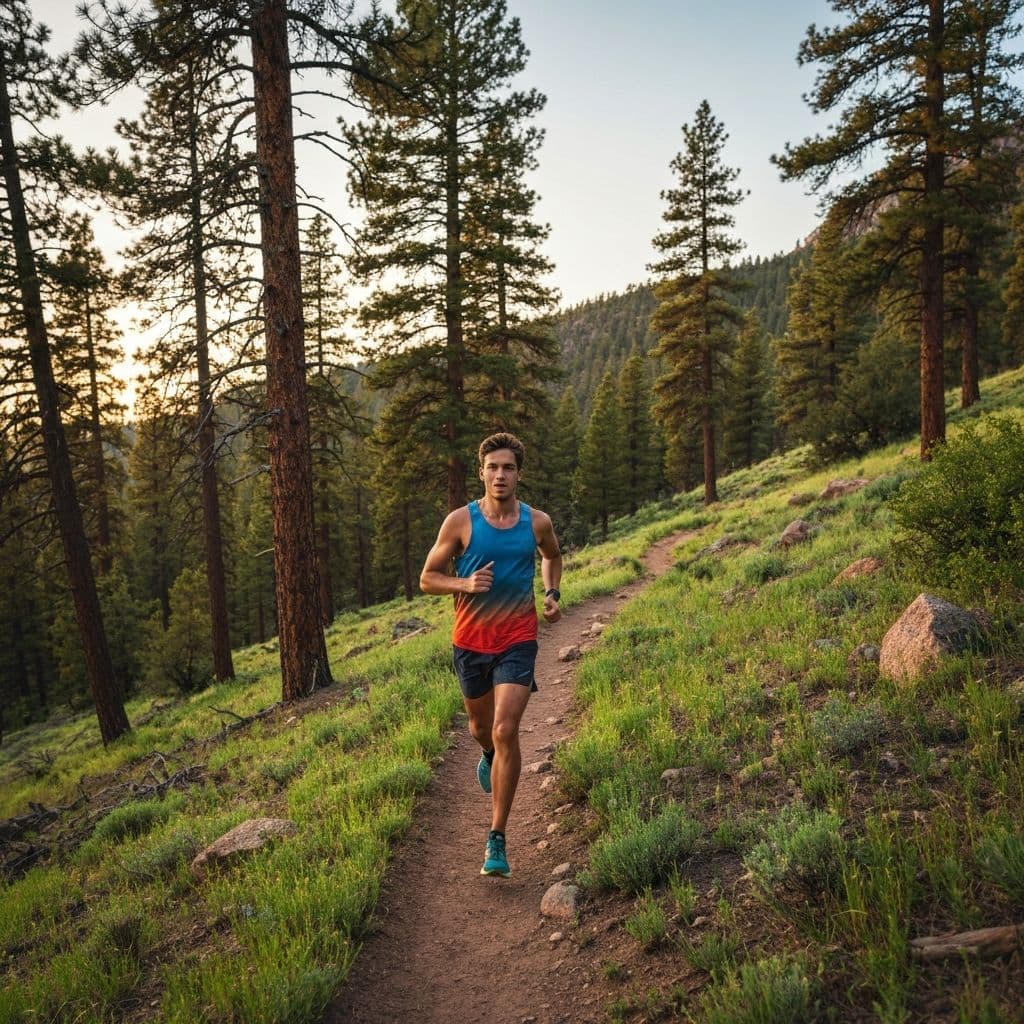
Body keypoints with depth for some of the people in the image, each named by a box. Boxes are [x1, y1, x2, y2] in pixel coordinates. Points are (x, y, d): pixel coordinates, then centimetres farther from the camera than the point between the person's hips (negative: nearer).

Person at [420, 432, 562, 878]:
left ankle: (496, 840, -3)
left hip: (517, 641, -1)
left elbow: (552, 557, 22)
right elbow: (427, 578, -1)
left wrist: (552, 594, 4)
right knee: (481, 727, 20)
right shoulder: (460, 521, -7)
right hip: (470, 641, 1)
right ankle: (489, 755, 60)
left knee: (506, 732, -14)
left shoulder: (537, 522, -1)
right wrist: (465, 583, -20)